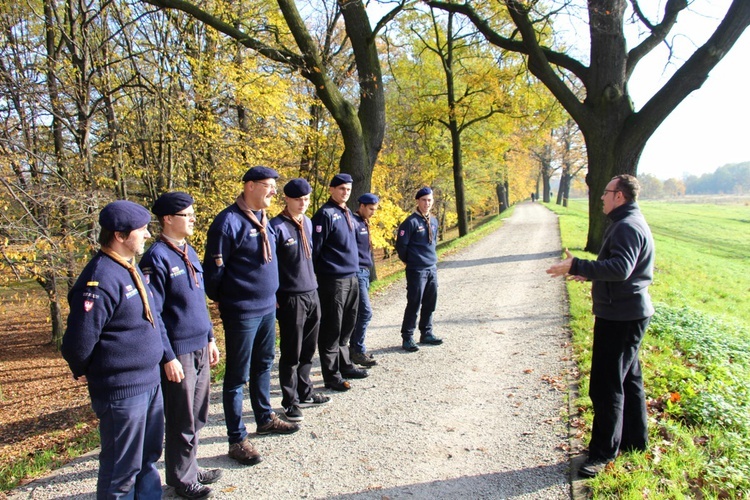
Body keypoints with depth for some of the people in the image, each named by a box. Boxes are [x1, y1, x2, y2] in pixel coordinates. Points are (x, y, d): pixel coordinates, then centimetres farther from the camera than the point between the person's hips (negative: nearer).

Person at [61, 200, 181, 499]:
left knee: (148, 456, 23)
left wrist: (168, 356, 13)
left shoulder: (131, 269, 9)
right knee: (122, 467, 8)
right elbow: (79, 340, -23)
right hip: (121, 392, -9)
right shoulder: (101, 279, -23)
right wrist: (83, 372, -5)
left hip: (150, 382, 9)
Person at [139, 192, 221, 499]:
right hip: (177, 351, -8)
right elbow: (152, 314, -16)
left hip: (200, 348, 8)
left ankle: (190, 467, 36)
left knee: (198, 416, 18)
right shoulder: (156, 258, -15)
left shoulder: (190, 253, 11)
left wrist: (210, 339, 18)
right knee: (182, 420, 7)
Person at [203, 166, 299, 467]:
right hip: (241, 312, -8)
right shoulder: (228, 221, -18)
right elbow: (214, 270, -15)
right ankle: (237, 440, 14)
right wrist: (221, 301, -3)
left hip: (267, 307, 8)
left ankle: (265, 418, 38)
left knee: (264, 365, 21)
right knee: (238, 376, 3)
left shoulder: (263, 219, 9)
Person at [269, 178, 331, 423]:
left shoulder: (308, 223, 11)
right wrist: (273, 297, -11)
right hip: (290, 298, -7)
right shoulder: (277, 226, -11)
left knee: (308, 350, 15)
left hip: (312, 294, 7)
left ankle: (305, 392, 30)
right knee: (291, 353, 2)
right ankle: (290, 402, 15)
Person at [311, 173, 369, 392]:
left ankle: (344, 365, 29)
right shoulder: (326, 214, -11)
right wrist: (313, 277, -13)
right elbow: (315, 248, -13)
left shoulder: (347, 213, 15)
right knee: (331, 328, -1)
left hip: (351, 279, 8)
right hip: (333, 281, -8)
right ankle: (331, 375, 8)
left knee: (347, 326, 16)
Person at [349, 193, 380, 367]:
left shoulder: (364, 223, 17)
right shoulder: (353, 223, -13)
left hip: (364, 272, 10)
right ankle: (358, 351, -1)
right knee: (366, 312, -10)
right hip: (356, 272, -10)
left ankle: (355, 347, 22)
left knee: (358, 313, 13)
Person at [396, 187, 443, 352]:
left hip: (432, 268, 7)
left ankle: (426, 334, 26)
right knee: (414, 304, -3)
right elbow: (401, 244, -11)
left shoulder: (434, 221, 10)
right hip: (417, 270, -7)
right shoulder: (411, 221, -13)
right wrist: (408, 261, 1)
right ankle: (407, 338, 6)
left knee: (430, 304, 13)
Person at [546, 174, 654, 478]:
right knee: (628, 377, 20)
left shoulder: (627, 226, -19)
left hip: (621, 316, -11)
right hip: (628, 313, 11)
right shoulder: (629, 223, 15)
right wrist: (590, 273, 22)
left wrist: (577, 267, -34)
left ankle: (604, 450, 5)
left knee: (606, 385, -5)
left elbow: (621, 268, -33)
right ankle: (634, 439, 33)